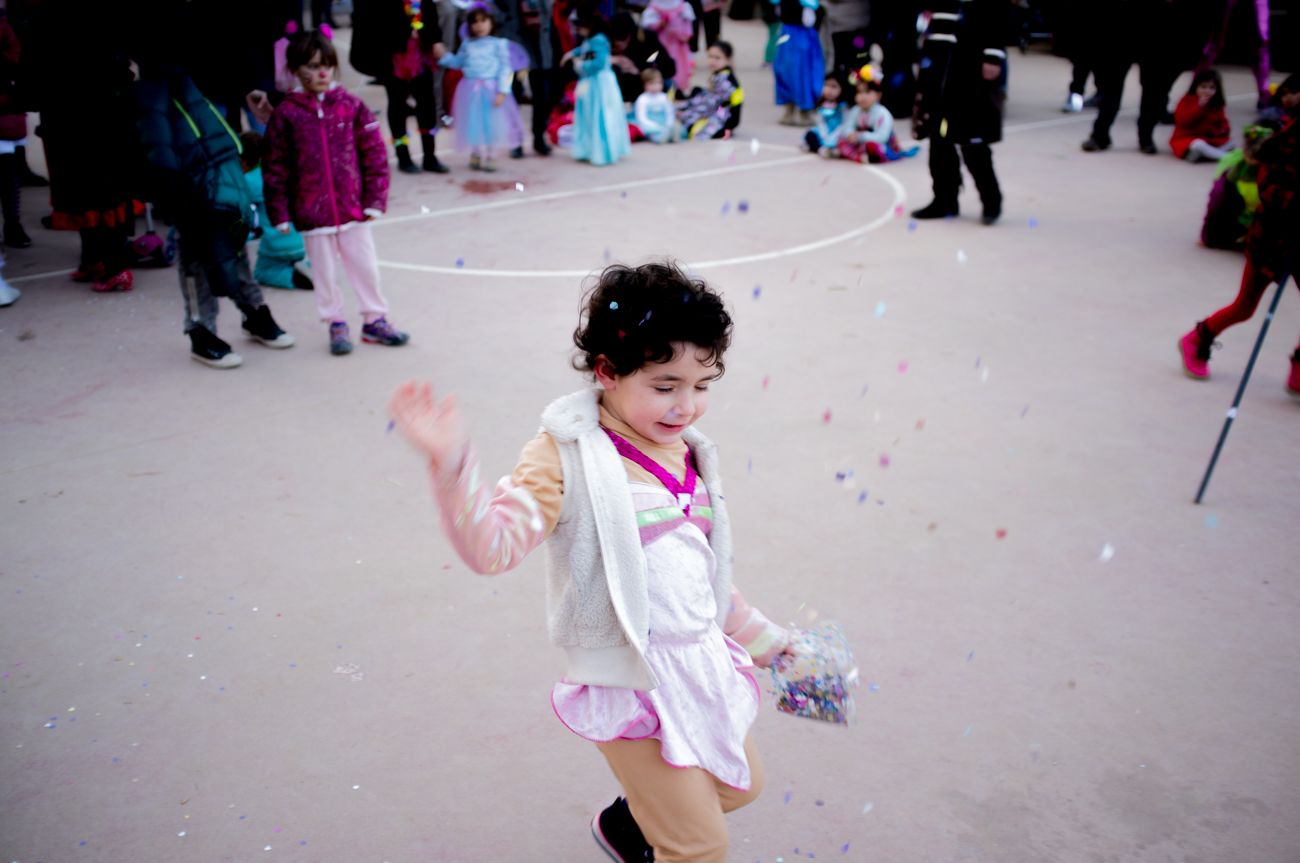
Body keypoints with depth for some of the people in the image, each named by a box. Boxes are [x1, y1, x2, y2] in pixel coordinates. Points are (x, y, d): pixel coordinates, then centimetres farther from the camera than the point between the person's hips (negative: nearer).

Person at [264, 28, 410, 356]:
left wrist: (375, 199, -3)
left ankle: (375, 320, 24)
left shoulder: (351, 106, -1)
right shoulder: (286, 115, -5)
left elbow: (374, 154, 1)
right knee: (325, 274, 10)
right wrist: (279, 213, -4)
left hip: (353, 208, 1)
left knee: (366, 267, 9)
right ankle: (336, 324, 25)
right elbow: (275, 168, -2)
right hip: (312, 215, -1)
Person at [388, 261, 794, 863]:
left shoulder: (689, 460, 5)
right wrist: (450, 464, -45)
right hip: (631, 681, -8)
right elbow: (494, 543, -30)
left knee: (740, 785, 27)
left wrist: (759, 637, 25)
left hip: (701, 665, 8)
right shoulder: (567, 458, -17)